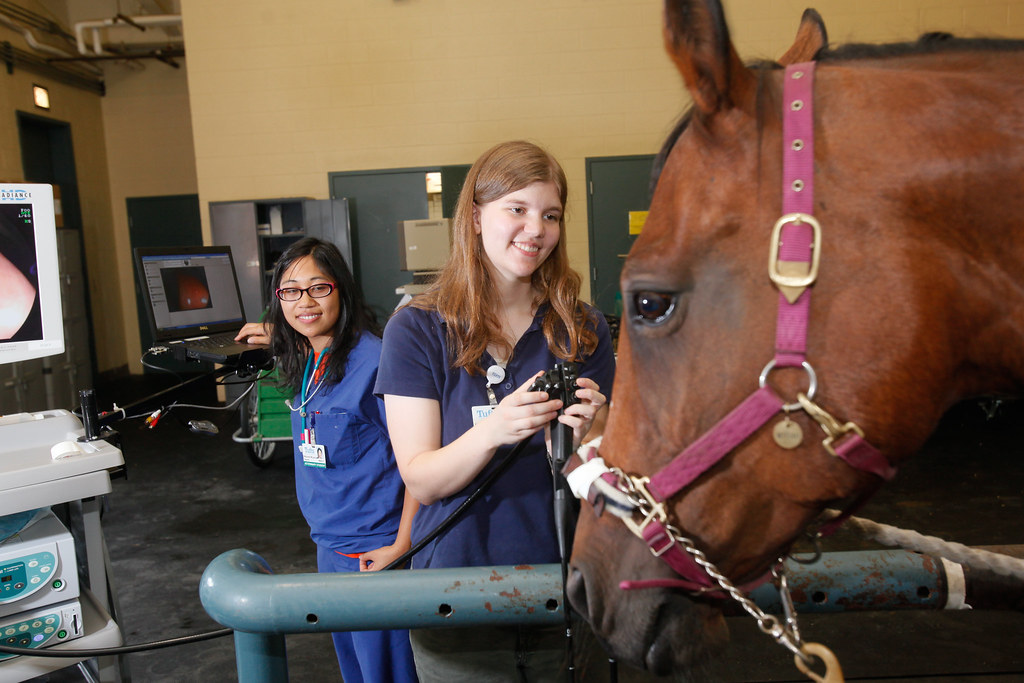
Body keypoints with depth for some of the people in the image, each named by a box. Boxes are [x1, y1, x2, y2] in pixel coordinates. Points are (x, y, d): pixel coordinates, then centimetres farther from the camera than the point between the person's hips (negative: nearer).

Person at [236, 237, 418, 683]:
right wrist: (279, 338, 16)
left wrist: (402, 543, -19)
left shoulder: (373, 359, -20)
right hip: (329, 545, 8)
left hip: (372, 549, -8)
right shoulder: (303, 362, 3)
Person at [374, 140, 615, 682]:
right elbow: (421, 482, -12)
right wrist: (494, 430, -30)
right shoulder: (416, 330, -8)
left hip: (563, 584, 2)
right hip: (456, 592, -1)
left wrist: (581, 438, -24)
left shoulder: (583, 330, -3)